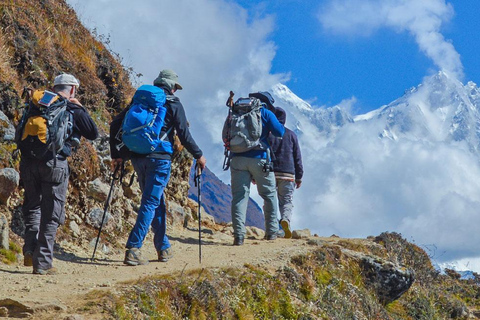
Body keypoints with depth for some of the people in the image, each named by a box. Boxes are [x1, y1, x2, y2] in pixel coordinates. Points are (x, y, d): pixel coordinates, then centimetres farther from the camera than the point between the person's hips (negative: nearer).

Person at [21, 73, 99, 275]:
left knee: (32, 206, 21)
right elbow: (93, 134, 11)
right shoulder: (74, 110, -1)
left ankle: (30, 250, 7)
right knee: (51, 214, 3)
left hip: (29, 160, 4)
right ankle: (42, 263, 2)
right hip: (54, 163, -4)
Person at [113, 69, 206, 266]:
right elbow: (184, 135, -2)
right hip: (159, 159, -6)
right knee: (150, 203, -6)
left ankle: (163, 247, 24)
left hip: (138, 158, 6)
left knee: (157, 201, 18)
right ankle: (133, 249, -16)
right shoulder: (173, 104, 0)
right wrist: (198, 156, 11)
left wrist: (117, 154, 16)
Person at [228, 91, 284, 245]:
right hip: (259, 158, -3)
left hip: (237, 158, 3)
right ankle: (271, 231, 16)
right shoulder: (265, 113, 0)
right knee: (269, 195, 14)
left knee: (239, 196, -1)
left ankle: (238, 234, -12)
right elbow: (279, 132, -6)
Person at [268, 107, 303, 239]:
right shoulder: (291, 135, 8)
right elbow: (297, 158, 9)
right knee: (287, 201, 6)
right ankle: (285, 219, -24)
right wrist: (299, 177, 14)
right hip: (287, 174, 1)